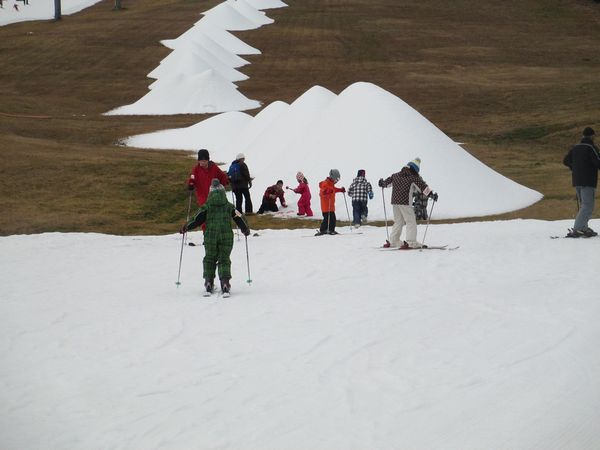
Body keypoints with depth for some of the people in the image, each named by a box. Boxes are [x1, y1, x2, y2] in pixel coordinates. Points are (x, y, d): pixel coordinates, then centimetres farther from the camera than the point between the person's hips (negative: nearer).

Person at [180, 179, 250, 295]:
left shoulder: (206, 207, 1)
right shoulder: (229, 207, 6)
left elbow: (198, 220, -1)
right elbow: (239, 219, 10)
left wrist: (186, 227, 12)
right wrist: (245, 230, 26)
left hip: (210, 236, -1)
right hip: (226, 236, 1)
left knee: (209, 259, 14)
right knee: (224, 259, 5)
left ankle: (209, 282, 5)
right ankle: (225, 282, -11)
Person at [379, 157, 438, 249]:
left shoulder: (396, 175, 13)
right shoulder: (414, 177, -5)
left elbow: (387, 181, 27)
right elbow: (422, 186, -12)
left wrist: (382, 183, 48)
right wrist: (432, 194, -10)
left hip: (394, 201, 7)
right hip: (405, 202, -7)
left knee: (398, 221, 18)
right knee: (411, 221, -4)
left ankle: (392, 241, 19)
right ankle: (411, 242, -14)